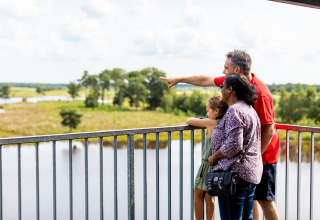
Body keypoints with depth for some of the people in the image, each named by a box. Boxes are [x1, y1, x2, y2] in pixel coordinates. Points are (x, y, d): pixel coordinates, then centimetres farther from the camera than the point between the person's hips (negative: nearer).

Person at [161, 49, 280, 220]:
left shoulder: (260, 93, -24)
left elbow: (269, 131, -23)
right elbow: (207, 80, 16)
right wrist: (179, 79, 24)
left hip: (263, 154, -8)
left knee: (264, 199, -2)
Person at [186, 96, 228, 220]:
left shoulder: (210, 123, -14)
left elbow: (189, 121, -7)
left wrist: (198, 120, 13)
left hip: (208, 164, -6)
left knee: (197, 194, 10)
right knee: (209, 196, 14)